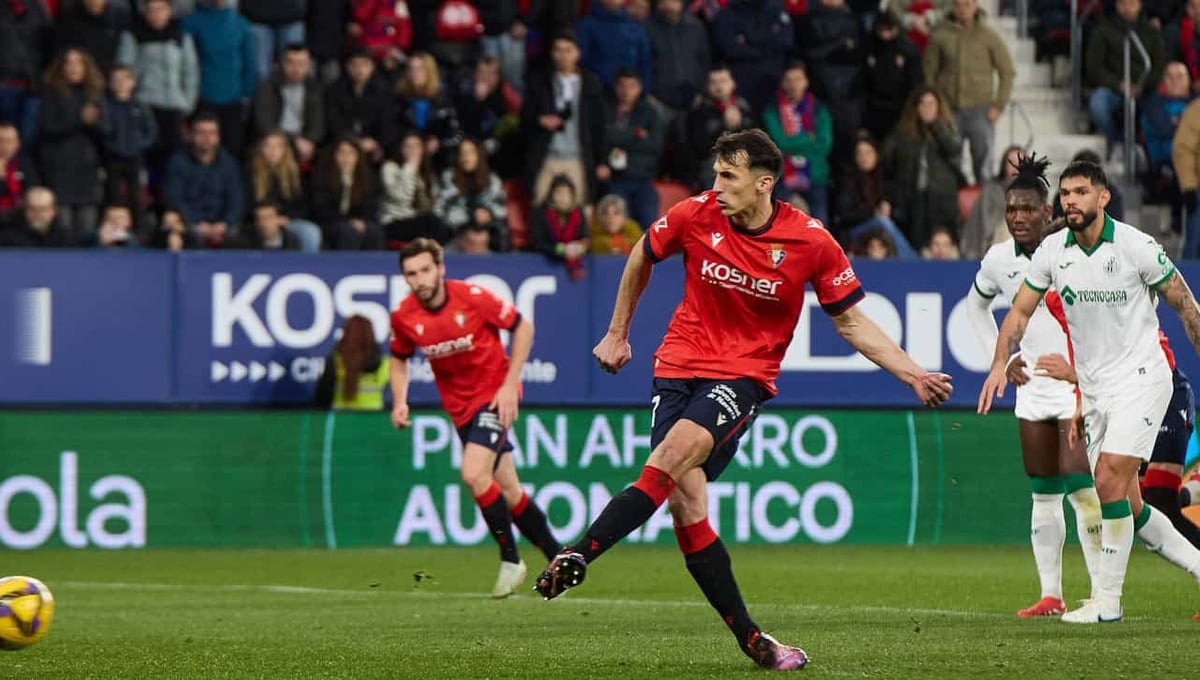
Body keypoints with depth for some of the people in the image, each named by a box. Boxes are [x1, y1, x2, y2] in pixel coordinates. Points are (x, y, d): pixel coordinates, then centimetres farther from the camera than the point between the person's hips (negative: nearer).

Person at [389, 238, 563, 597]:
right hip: (460, 406, 5)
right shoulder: (403, 317, -8)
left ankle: (511, 560, -7)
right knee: (508, 490, 8)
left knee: (474, 474, -23)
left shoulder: (473, 298, -20)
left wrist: (510, 384, -13)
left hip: (495, 395, -5)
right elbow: (399, 358, 12)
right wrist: (400, 401, -4)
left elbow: (523, 327, -8)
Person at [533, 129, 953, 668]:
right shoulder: (695, 215, -5)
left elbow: (851, 322, 4)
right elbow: (641, 258, 16)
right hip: (680, 362, 2)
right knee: (686, 502, -12)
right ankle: (748, 638, -3)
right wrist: (617, 333, 21)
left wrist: (913, 375, -4)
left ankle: (580, 554, -32)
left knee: (675, 453, -31)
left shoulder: (812, 243, -8)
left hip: (745, 375, -2)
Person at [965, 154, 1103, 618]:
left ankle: (1104, 593, -10)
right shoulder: (999, 259, 3)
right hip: (1033, 385, 6)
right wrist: (1002, 358, 12)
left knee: (1079, 484, -14)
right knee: (1043, 493, 7)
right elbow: (977, 303, 24)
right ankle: (1050, 594, 12)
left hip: (1080, 383, -6)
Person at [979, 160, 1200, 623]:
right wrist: (1000, 365, -6)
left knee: (1109, 480, -19)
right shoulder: (1052, 251, 1)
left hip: (1140, 377, -6)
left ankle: (1107, 598, -13)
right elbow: (1021, 311, 8)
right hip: (1094, 389, 6)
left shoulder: (1136, 246, -12)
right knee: (1126, 507, 4)